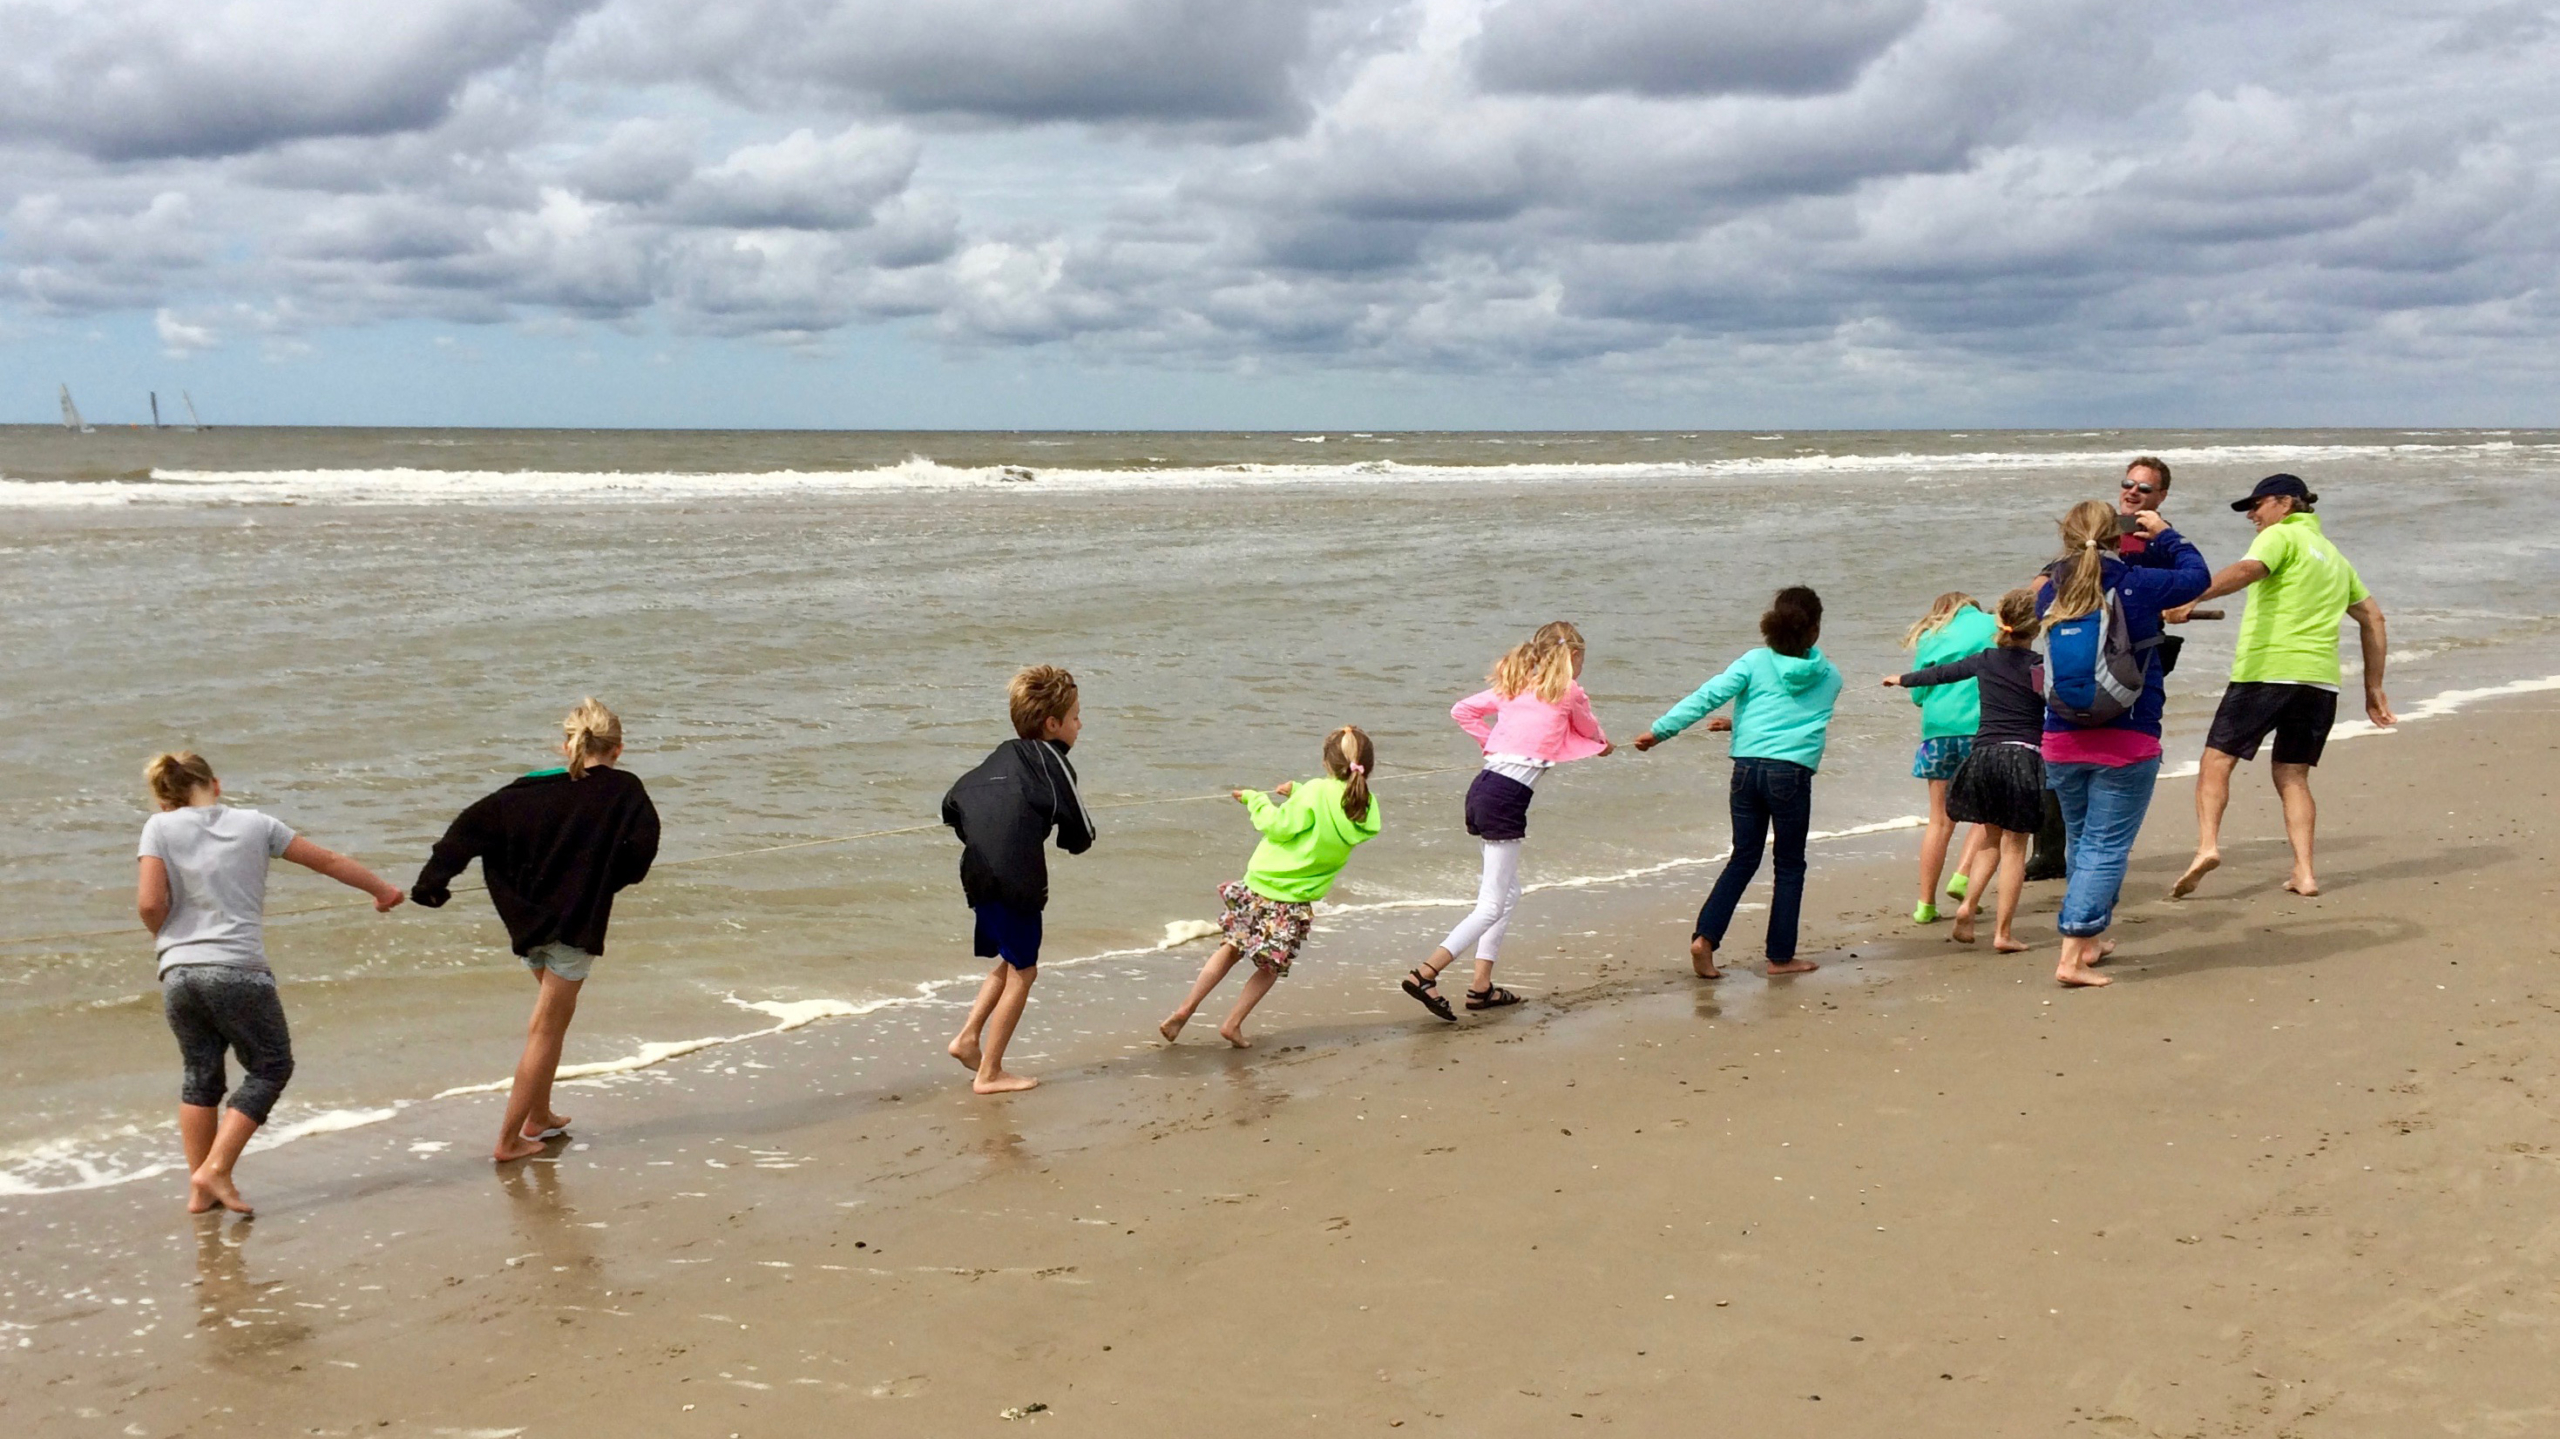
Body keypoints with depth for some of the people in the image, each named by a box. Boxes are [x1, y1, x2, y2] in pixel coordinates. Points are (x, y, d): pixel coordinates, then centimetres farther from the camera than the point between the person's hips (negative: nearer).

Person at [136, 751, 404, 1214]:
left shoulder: (160, 828, 5)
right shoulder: (254, 824, 7)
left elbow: (150, 903, -5)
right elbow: (328, 862, 14)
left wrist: (167, 939, 16)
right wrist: (382, 889, 27)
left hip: (179, 973, 2)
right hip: (239, 971, -2)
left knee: (200, 1075, 16)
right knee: (270, 1066, 13)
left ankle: (200, 1190, 16)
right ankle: (216, 1171, 2)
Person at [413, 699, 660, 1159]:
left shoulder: (536, 788, 4)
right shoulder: (625, 790, -6)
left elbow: (474, 823, -4)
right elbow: (643, 843, -19)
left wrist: (434, 880, -3)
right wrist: (613, 879, 0)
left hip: (526, 919, 5)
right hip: (575, 925, -5)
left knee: (548, 1015, 26)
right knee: (547, 1031, 3)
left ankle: (539, 1117, 32)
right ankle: (509, 1140, 4)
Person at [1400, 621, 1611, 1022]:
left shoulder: (1513, 687, 18)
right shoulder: (1568, 692, 3)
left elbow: (1461, 710, 18)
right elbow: (1590, 732, 22)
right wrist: (1602, 745, 45)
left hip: (1483, 785, 8)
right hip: (1508, 797, -8)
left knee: (1508, 892, 19)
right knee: (1492, 906, -6)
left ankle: (1482, 986, 19)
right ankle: (1425, 974, -17)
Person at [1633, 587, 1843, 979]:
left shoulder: (1754, 662, 5)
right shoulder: (1829, 678, 11)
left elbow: (1708, 696, -5)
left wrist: (1660, 730, -4)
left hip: (1747, 766, 2)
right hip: (1792, 771, -1)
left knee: (1743, 859, 13)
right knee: (1790, 866, 11)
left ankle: (1705, 937, -1)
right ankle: (1780, 956, 15)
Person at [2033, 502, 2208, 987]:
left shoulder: (2051, 592, -1)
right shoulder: (2136, 585, -10)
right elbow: (2197, 575, 7)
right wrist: (2164, 534, 20)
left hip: (2061, 742, 4)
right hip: (2126, 743, -4)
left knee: (2081, 841, 21)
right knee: (2106, 847, -1)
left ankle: (2090, 940, 35)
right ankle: (2071, 956, -8)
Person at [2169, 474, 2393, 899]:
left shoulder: (2281, 536, 3)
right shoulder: (2332, 554, 26)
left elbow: (2247, 570, -19)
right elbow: (2373, 618, 26)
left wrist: (2191, 596, -33)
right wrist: (2373, 688, 27)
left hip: (2266, 670, -7)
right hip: (2321, 677, 7)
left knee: (2217, 760, -3)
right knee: (2292, 774, 13)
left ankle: (2207, 845, -22)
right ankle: (2304, 872, 1)